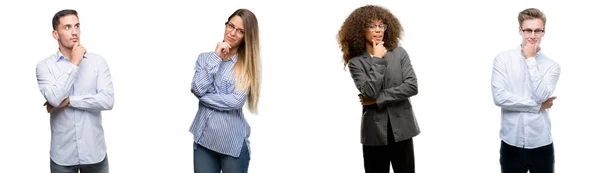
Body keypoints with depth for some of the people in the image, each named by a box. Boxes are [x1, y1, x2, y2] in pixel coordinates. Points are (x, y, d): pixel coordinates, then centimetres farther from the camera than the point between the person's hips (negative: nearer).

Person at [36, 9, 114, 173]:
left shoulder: (98, 61, 0)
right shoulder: (45, 65, -2)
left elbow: (108, 100, -11)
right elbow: (54, 98, -18)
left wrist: (68, 100, -13)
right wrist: (74, 64, -15)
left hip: (94, 152, 1)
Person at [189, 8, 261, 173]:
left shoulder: (248, 64, -2)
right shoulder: (204, 57, 7)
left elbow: (236, 101, -14)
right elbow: (198, 89, -9)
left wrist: (202, 96, -6)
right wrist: (216, 58, -8)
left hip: (233, 141, -2)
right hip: (204, 138, 2)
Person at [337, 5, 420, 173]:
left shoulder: (399, 53, 2)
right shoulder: (356, 62, -3)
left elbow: (412, 86, -8)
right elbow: (370, 92, -16)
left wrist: (378, 99, -11)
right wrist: (378, 60, -12)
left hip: (402, 128, 1)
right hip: (375, 131, -1)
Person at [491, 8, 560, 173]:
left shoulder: (552, 66, 1)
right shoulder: (503, 59, -2)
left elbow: (541, 95, -15)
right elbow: (499, 97, -12)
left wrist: (531, 59, -10)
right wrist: (537, 106, -10)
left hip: (541, 144, 1)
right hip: (511, 143, -1)